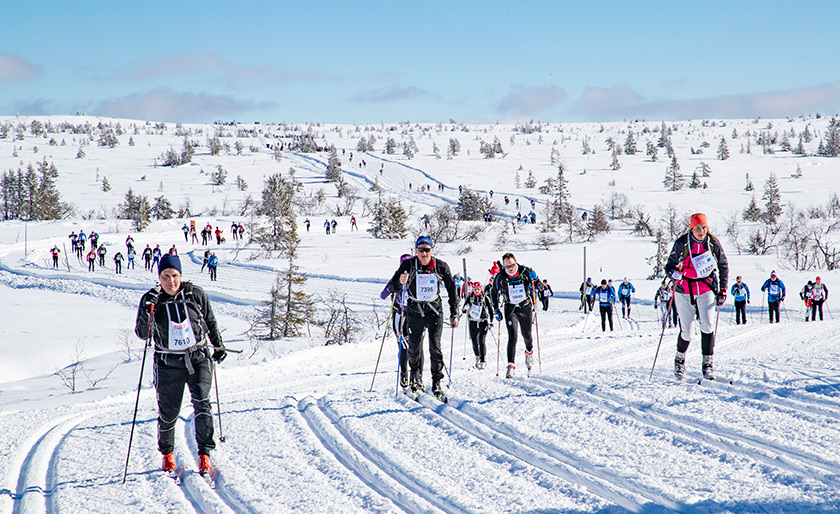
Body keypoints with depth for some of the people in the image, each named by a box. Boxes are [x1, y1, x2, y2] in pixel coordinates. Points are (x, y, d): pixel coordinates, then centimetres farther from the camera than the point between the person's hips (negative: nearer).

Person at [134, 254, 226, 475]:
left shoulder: (196, 295, -3)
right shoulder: (151, 300, -4)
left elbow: (211, 322, 12)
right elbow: (142, 334, -11)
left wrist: (218, 346, 17)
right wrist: (147, 312, -27)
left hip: (199, 358, 0)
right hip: (169, 363, 0)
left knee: (202, 403, -16)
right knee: (168, 412, 5)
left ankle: (204, 456, -11)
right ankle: (167, 454, 30)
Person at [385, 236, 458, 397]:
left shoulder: (441, 266, -9)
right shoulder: (408, 265, -11)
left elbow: (452, 290, 3)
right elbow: (391, 288, -12)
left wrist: (454, 314, 3)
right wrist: (400, 282, -35)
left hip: (434, 310, -1)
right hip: (414, 311, 1)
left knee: (435, 346, -13)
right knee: (414, 348, 10)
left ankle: (436, 383, -5)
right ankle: (416, 377, 35)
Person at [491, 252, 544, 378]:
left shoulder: (526, 272, -11)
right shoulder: (500, 277, -11)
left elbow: (539, 285, 0)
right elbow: (495, 294, 0)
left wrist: (534, 280, -22)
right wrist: (497, 310, -7)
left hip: (526, 308, 1)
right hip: (510, 309, -1)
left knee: (527, 335, 14)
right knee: (513, 336, -15)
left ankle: (529, 352, 47)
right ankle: (511, 365, -15)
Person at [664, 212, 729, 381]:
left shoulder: (713, 243, -3)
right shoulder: (681, 243, -8)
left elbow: (723, 266, 10)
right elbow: (670, 264, -1)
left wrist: (722, 290, 7)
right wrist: (674, 272, -25)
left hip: (706, 289, 1)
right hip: (684, 290, -1)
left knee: (707, 326, -17)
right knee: (686, 332, -1)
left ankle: (708, 363, -8)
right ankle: (680, 359, 27)